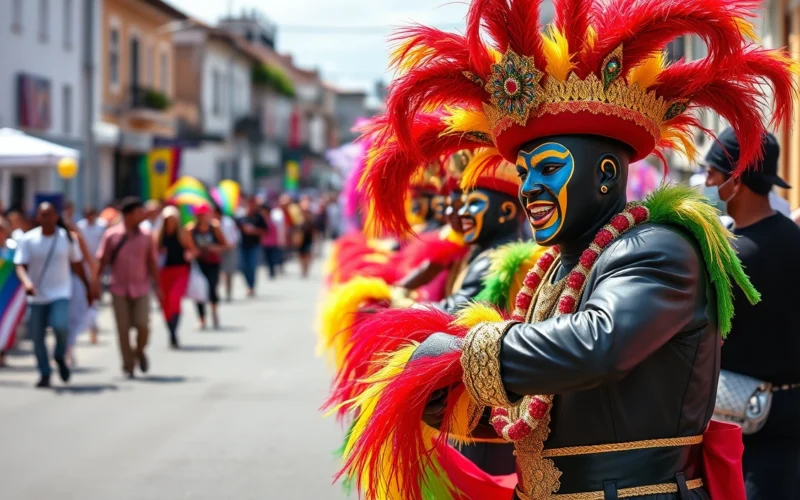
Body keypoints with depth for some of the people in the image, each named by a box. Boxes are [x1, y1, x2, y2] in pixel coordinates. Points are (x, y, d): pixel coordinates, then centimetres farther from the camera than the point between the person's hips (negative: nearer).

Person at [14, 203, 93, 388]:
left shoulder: (67, 238, 3)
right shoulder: (28, 240, -3)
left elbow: (77, 264, 13)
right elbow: (20, 266, -9)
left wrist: (88, 288, 17)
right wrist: (26, 281, -29)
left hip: (60, 294, -1)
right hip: (36, 296, 1)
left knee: (60, 324, -24)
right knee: (37, 336, 2)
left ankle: (60, 357, 6)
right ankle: (45, 374, 18)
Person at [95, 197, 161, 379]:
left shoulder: (146, 236, 4)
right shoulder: (111, 235, -2)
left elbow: (151, 263, 9)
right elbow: (102, 261, 1)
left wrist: (157, 286, 7)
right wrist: (96, 281, -6)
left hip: (141, 289, 1)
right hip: (119, 289, -1)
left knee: (143, 325, -9)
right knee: (123, 329, -1)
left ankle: (140, 352, 20)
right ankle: (128, 365, 10)